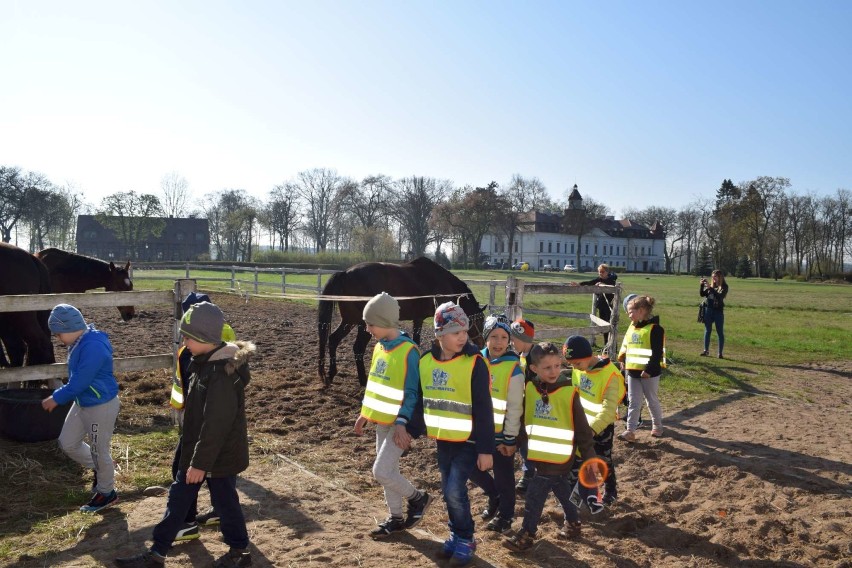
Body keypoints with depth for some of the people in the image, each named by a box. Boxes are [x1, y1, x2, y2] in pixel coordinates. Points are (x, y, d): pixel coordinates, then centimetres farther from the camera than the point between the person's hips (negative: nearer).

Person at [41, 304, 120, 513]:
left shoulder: (93, 347, -31)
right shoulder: (81, 342, 1)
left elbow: (78, 383, -26)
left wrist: (55, 398, -12)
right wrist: (59, 396, 12)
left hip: (101, 406, -10)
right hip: (82, 403, 10)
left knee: (98, 451, 7)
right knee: (67, 443, 18)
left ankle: (106, 493, 28)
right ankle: (99, 470, 39)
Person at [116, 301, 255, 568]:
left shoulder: (222, 374, -29)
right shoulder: (206, 362, 2)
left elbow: (216, 425, -27)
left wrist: (201, 463, -21)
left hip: (220, 454, -9)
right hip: (197, 449, 9)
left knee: (224, 501, 10)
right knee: (178, 498, 16)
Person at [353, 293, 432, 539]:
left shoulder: (408, 351, -20)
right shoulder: (379, 347, 6)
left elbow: (412, 392, -19)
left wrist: (402, 423, -23)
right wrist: (365, 414, 16)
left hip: (399, 424, -8)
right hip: (382, 421, 8)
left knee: (381, 471, -9)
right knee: (389, 471, 15)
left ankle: (417, 498, 14)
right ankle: (396, 518, 30)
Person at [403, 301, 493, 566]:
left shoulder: (474, 363, -17)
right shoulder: (425, 361, -1)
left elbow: (484, 410, -15)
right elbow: (420, 399, 12)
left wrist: (486, 448, -15)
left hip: (469, 440, -5)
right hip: (443, 439, 5)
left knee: (455, 490, -9)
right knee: (448, 490, 14)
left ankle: (466, 540, 13)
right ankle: (456, 535, 34)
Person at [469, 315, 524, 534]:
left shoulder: (513, 368, -17)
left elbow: (514, 408, -14)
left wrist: (510, 439, -13)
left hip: (501, 434, -5)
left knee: (503, 477, 10)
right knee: (471, 467, 13)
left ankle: (505, 516, 33)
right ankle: (494, 497, 40)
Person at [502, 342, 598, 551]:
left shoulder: (569, 392, -13)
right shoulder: (530, 389, -2)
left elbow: (582, 428, -7)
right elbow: (520, 418, 11)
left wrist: (589, 457, -4)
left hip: (559, 457, -5)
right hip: (540, 456, 5)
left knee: (534, 495, -2)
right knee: (562, 490, 20)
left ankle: (526, 534, 11)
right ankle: (572, 523, 39)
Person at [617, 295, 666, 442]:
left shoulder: (655, 329, -14)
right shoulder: (631, 328, 9)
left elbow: (657, 353, -18)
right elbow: (625, 347, 18)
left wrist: (649, 369, -22)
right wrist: (623, 361, 13)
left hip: (649, 373, -6)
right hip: (632, 372, 6)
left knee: (652, 401, 12)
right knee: (634, 402, 6)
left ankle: (657, 425, 32)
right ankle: (630, 431, 6)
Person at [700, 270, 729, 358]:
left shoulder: (724, 287, -5)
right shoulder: (710, 285, 7)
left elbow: (720, 296, -20)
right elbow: (702, 294, 2)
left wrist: (710, 288, -25)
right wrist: (702, 285, -11)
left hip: (718, 311, -4)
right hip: (708, 310, 4)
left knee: (720, 332, 1)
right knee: (707, 331, 9)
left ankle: (720, 353, 4)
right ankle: (706, 350, 16)